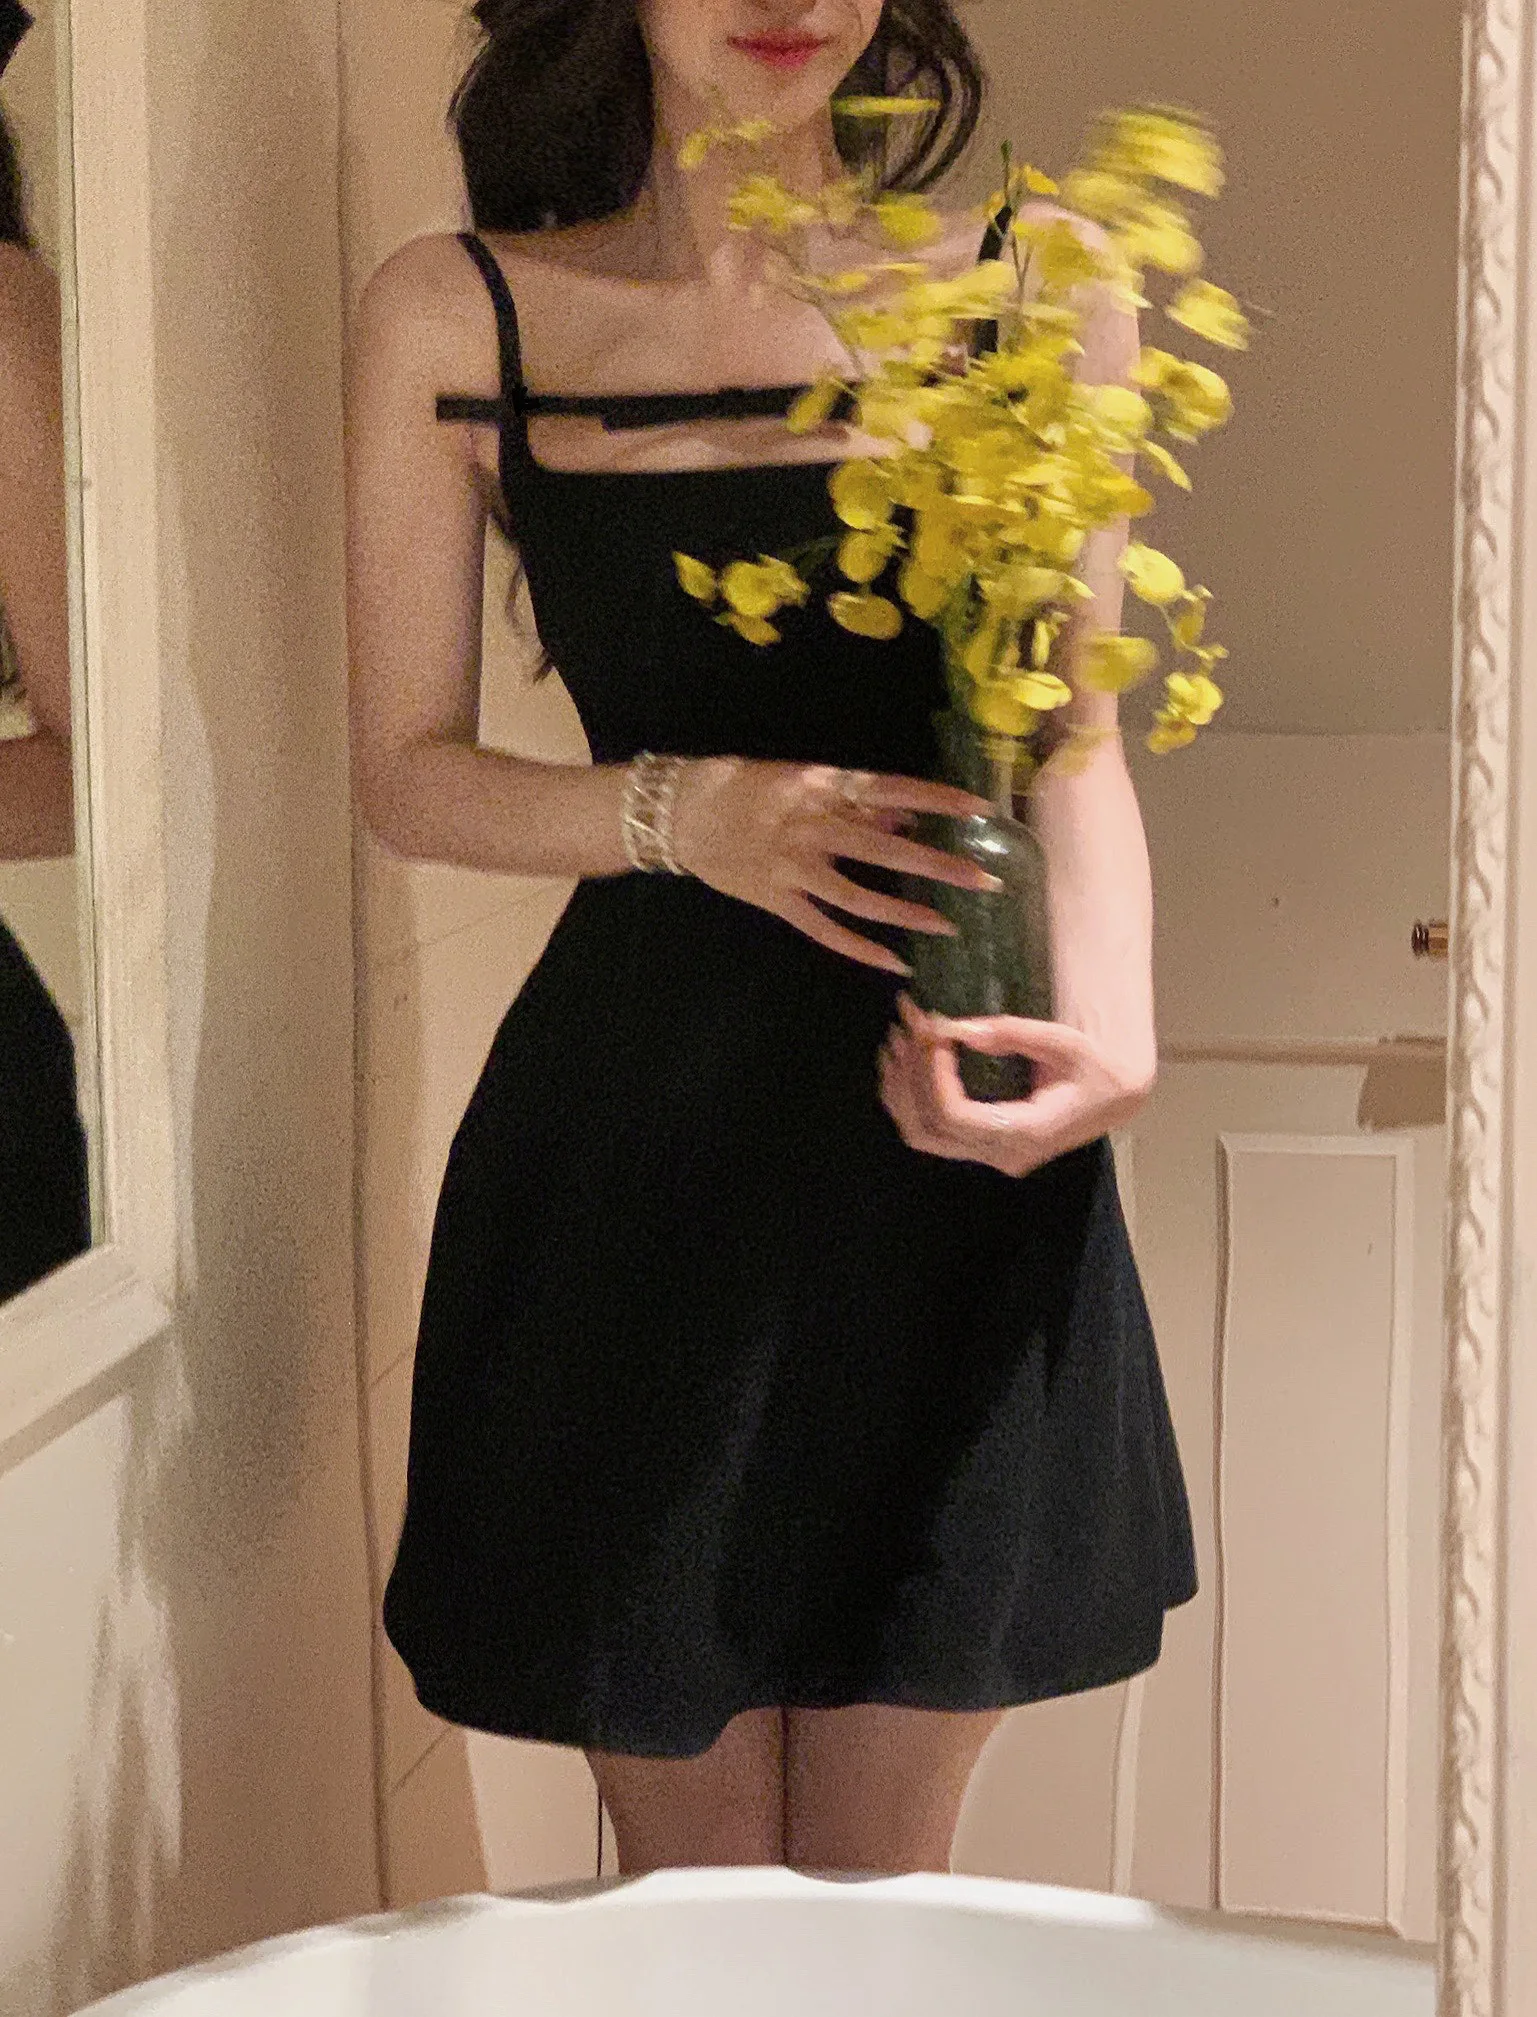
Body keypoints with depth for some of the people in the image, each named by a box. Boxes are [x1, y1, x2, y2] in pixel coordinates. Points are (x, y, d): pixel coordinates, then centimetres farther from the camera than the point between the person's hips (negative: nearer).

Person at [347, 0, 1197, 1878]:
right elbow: (407, 773, 3)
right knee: (692, 1898, 11)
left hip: (944, 1162, 1)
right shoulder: (450, 316, 1)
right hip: (629, 1148, 0)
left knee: (876, 1895, 13)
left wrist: (1105, 1032, -19)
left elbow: (1073, 746, 0)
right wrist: (679, 809, -16)